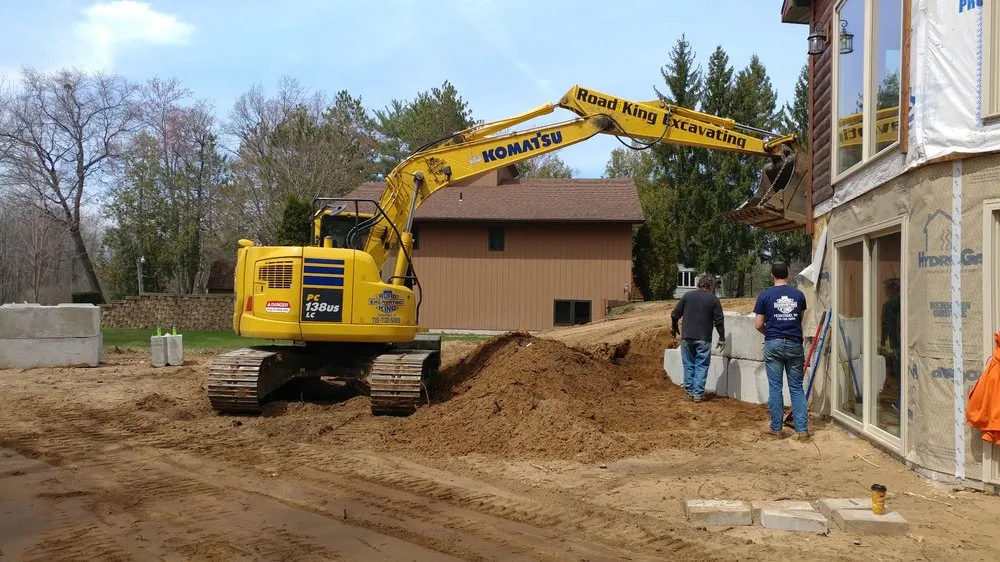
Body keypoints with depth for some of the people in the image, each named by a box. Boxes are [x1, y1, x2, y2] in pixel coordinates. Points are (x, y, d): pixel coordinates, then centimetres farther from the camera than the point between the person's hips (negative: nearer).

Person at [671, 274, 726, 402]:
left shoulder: (687, 295, 5)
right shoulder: (713, 299, 0)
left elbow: (675, 314, 7)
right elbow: (719, 321, -2)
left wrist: (674, 327, 24)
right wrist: (722, 338, 6)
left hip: (687, 337, 2)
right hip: (704, 339, -2)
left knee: (688, 365, 11)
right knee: (701, 366, 4)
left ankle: (690, 391, 14)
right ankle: (698, 394, 2)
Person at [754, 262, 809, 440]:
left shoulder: (765, 295, -3)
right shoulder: (798, 295, 4)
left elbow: (759, 325, -3)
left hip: (773, 345, -2)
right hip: (794, 344, 2)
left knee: (775, 387, 4)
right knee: (797, 388, 7)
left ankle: (776, 428, 9)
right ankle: (802, 429, 5)